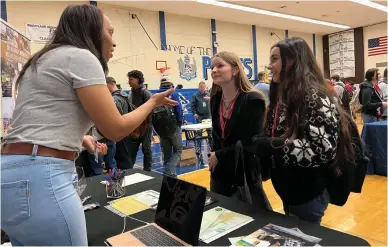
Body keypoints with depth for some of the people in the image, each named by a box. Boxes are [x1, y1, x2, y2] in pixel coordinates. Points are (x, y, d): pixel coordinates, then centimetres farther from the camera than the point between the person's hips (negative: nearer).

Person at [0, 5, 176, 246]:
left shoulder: (45, 61, 19)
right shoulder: (82, 57, -9)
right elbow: (116, 129, -10)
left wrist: (77, 137, 20)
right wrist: (153, 102, 4)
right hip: (39, 178, -10)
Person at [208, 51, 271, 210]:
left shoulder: (253, 100, -18)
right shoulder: (215, 99, 3)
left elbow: (249, 144, -20)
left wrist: (219, 156, -13)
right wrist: (213, 156, 2)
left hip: (245, 173, -6)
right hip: (220, 172, 6)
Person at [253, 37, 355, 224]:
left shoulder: (315, 98, -20)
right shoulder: (281, 96, 5)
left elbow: (323, 149, -29)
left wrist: (271, 146, -27)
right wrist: (259, 143, -6)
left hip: (309, 192, -8)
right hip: (288, 189, 8)